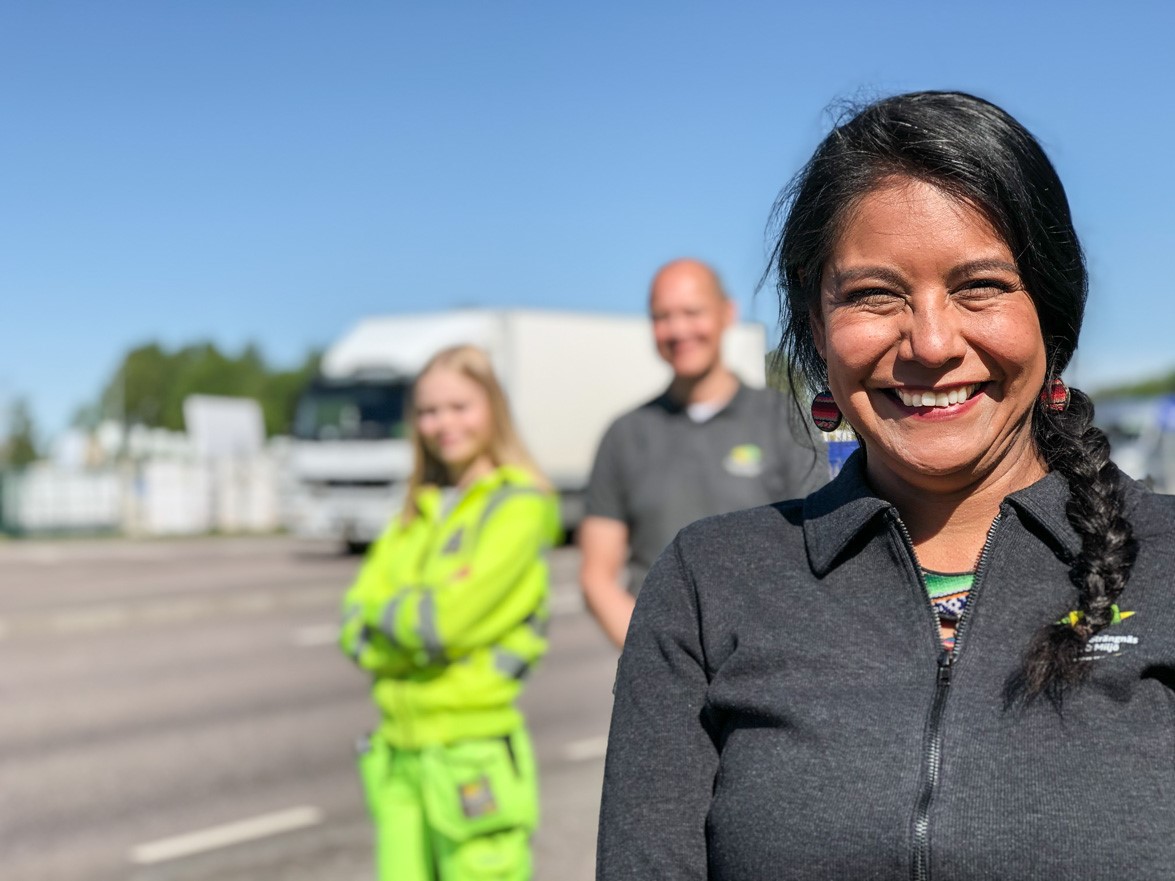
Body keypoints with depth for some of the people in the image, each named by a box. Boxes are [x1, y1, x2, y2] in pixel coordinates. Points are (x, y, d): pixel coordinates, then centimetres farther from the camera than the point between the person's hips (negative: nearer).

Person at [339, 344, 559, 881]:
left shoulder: (519, 505, -6)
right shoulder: (417, 513, 15)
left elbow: (447, 622, -16)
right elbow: (355, 631, 8)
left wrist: (381, 611, 1)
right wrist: (418, 613, -10)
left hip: (474, 750, -6)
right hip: (400, 746, 7)